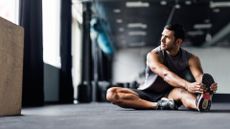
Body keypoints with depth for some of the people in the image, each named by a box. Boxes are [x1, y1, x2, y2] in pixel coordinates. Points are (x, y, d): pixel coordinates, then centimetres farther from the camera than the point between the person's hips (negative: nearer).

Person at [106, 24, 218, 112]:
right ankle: (158, 106, -39)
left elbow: (199, 76, -26)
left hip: (170, 94, 0)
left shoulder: (190, 59, -8)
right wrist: (187, 85, -53)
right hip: (146, 94, 0)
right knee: (111, 93, -27)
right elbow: (166, 74, -35)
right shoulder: (153, 55, -17)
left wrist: (208, 86, -52)